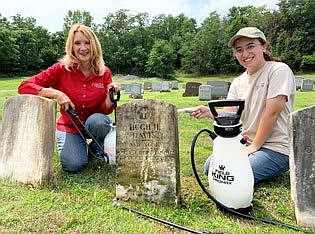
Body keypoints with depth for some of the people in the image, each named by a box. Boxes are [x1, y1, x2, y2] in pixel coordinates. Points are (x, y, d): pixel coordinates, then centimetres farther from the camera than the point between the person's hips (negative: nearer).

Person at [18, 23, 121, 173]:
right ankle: (82, 147, 14)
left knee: (99, 120, -35)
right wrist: (56, 93, -26)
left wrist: (110, 95, -28)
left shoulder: (104, 72, -8)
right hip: (69, 126, -1)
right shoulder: (61, 69, -13)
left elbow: (106, 110, -7)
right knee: (74, 165, -23)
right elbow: (24, 87, -15)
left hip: (94, 123, 1)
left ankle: (96, 148, 0)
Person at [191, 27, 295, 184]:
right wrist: (209, 112, -22)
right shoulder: (237, 82, 8)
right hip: (245, 144, 7)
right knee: (210, 167, -2)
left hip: (276, 149, -7)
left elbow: (272, 113, -18)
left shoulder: (279, 70, -12)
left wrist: (254, 146, -13)